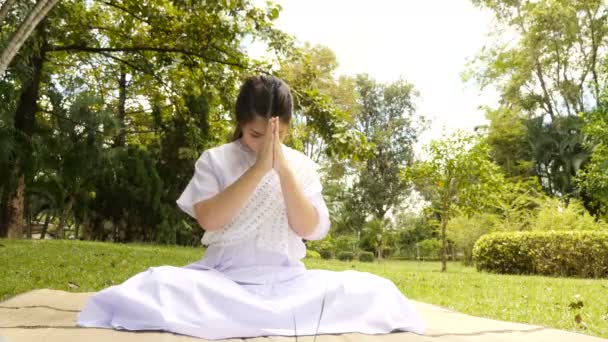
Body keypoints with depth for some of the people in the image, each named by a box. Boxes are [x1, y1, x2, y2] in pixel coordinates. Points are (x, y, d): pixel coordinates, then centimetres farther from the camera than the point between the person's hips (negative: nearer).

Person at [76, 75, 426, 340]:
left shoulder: (302, 166, 6)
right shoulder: (215, 160, 1)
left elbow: (308, 229, -5)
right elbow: (209, 220, -14)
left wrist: (283, 169, -15)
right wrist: (259, 168, -19)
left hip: (287, 283, 2)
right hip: (222, 281, -1)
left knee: (374, 292, -20)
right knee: (156, 288, -32)